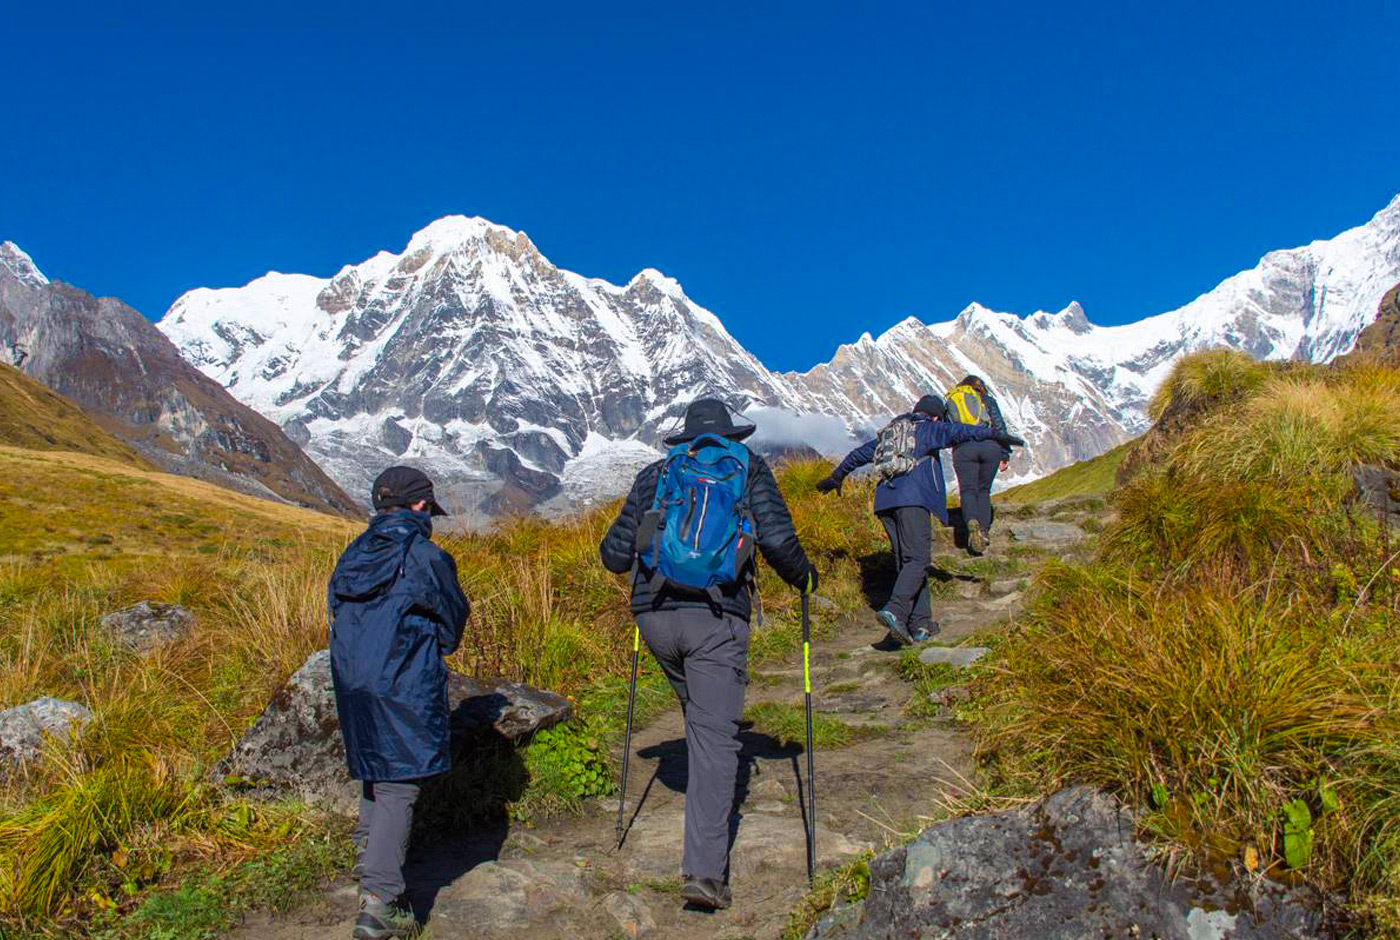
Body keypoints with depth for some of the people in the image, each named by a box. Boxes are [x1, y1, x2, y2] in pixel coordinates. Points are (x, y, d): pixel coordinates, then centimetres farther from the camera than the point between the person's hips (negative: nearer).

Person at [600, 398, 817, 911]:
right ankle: (704, 869, -7)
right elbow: (777, 540, -4)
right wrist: (802, 575, 15)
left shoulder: (654, 475, 15)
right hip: (717, 617, -3)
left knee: (699, 712, 27)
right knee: (714, 734, -1)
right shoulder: (749, 468, 10)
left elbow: (614, 555, 13)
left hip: (654, 615, 4)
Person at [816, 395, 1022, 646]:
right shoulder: (928, 429, 12)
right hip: (912, 498, -7)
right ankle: (894, 611, -32)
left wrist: (836, 477, 52)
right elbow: (958, 431, -7)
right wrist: (996, 435, -12)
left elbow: (859, 454, 39)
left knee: (907, 562, 9)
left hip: (885, 500, 7)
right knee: (918, 559, -11)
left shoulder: (889, 432, 30)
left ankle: (920, 624, 6)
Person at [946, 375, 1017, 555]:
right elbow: (1000, 426, 11)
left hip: (963, 448, -1)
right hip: (990, 445, 1)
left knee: (968, 489, 1)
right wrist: (1005, 454, 10)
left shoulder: (950, 402, 23)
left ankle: (972, 522, -28)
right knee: (983, 490, 14)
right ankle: (984, 530, 4)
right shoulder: (987, 400, 19)